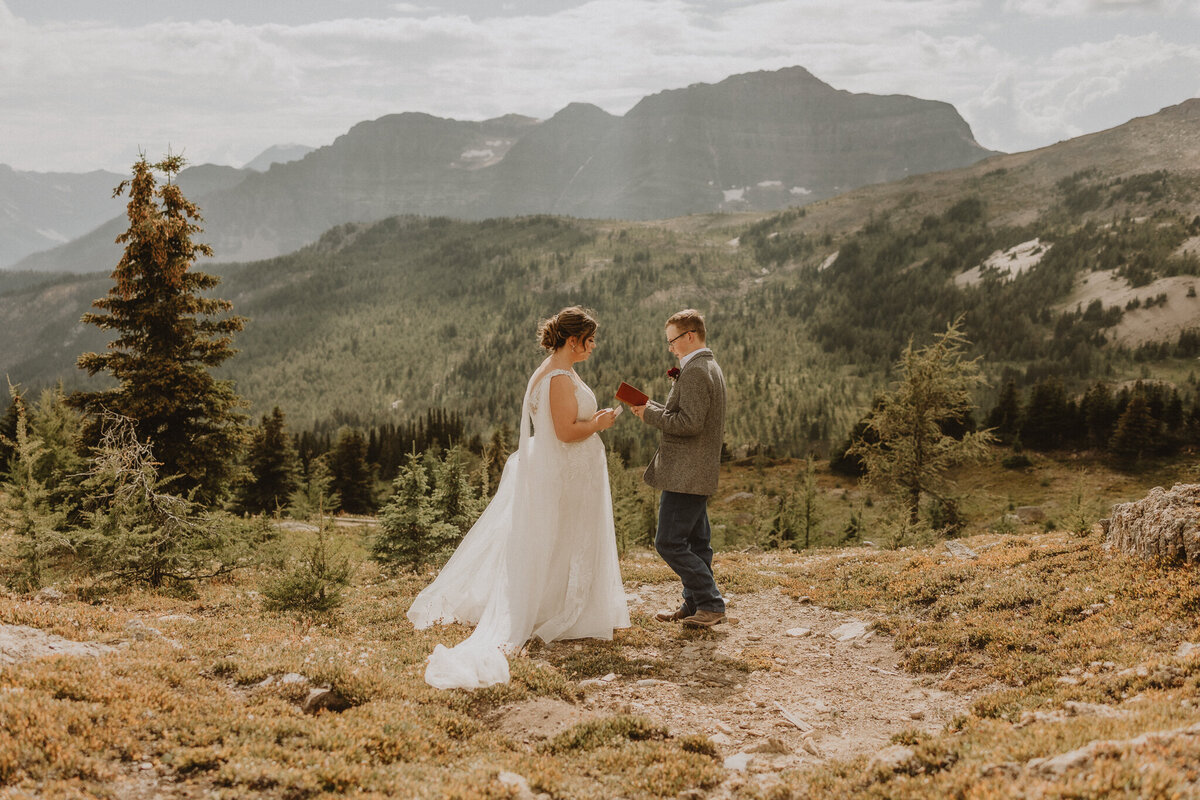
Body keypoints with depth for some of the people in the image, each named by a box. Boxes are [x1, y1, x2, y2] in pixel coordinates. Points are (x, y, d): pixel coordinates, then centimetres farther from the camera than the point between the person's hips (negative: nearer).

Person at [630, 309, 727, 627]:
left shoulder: (694, 372, -18)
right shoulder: (711, 368, 16)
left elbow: (690, 422, -25)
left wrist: (651, 414, -14)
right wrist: (656, 409, 11)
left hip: (685, 475, -11)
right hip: (698, 475, 11)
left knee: (669, 543, -7)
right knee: (695, 543, 15)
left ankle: (712, 604, -5)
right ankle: (694, 605, 22)